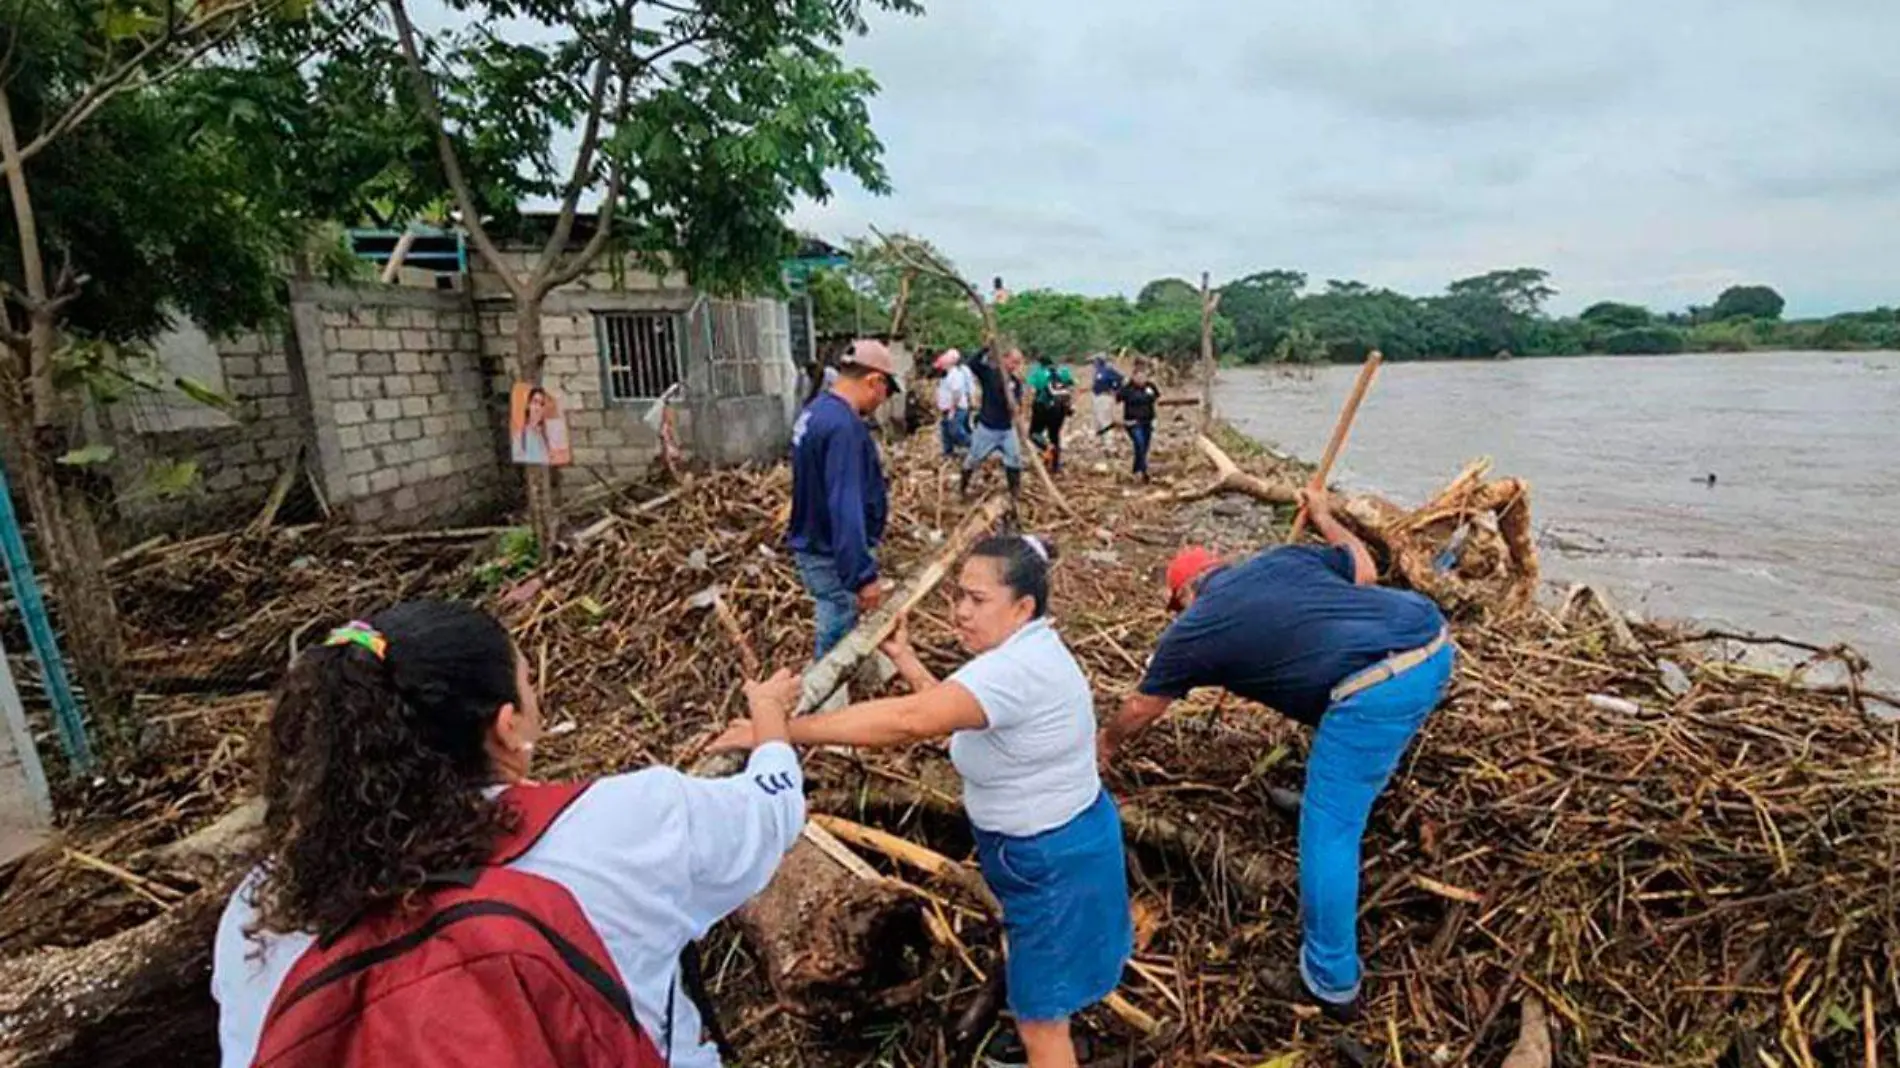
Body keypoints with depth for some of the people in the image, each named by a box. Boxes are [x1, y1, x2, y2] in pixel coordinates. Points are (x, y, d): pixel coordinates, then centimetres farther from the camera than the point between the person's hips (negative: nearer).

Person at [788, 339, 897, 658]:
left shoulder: (816, 411, 8)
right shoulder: (843, 426, -26)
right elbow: (845, 509, -31)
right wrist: (863, 575, -29)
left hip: (815, 546, 10)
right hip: (833, 557, -10)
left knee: (838, 634, 23)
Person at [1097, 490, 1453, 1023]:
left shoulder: (1192, 630, 10)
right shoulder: (1281, 556, 21)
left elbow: (1141, 707, 23)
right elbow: (1365, 569, 28)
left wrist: (1106, 744, 43)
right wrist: (1323, 515, 45)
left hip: (1379, 687, -8)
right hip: (1434, 639, 8)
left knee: (1328, 831, 5)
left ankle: (1331, 984, 17)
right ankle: (1335, 800, 58)